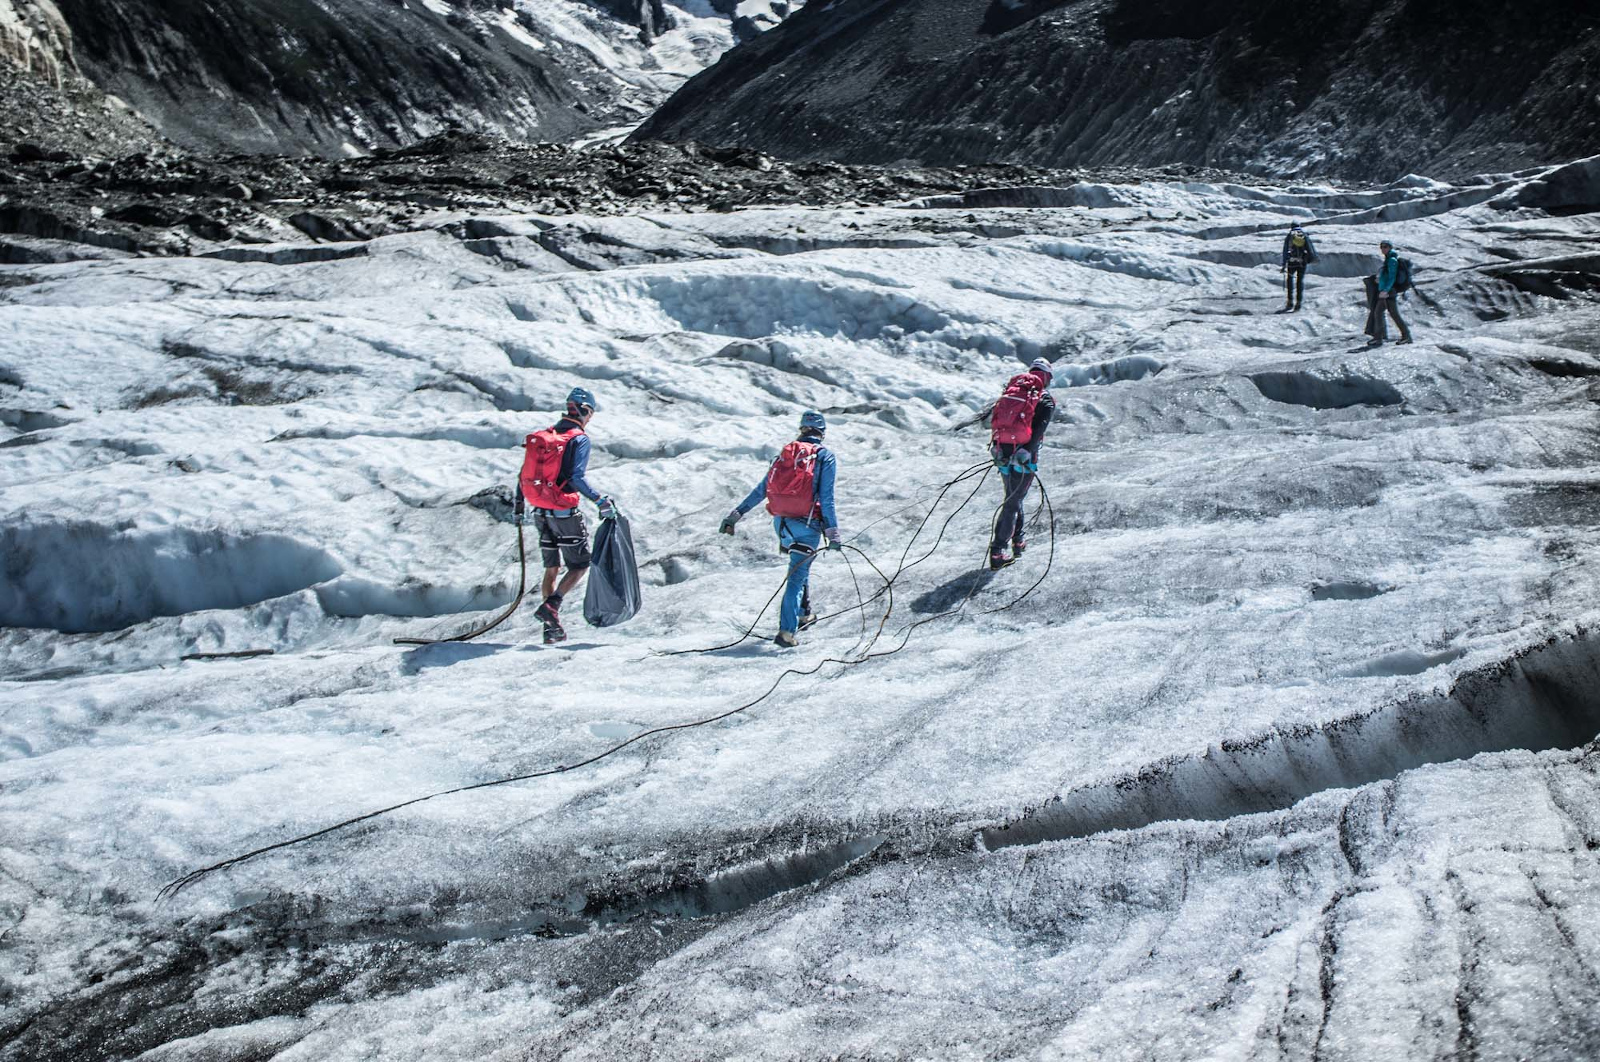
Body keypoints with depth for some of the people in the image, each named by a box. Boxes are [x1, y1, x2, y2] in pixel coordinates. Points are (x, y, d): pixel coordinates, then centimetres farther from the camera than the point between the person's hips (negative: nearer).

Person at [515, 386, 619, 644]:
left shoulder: (542, 436, 10)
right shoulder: (579, 439, -10)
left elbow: (524, 475, 12)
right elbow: (576, 477, -21)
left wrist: (520, 507, 21)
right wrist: (600, 500, -18)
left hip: (541, 514, 7)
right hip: (566, 514, -7)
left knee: (552, 568, 15)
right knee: (579, 566, 6)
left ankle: (552, 629, 15)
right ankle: (551, 605, -15)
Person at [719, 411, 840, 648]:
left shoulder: (785, 454, 9)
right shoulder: (825, 456, -4)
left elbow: (760, 490, 7)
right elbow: (826, 498, -11)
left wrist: (735, 515, 10)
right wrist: (832, 532, -9)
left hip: (781, 523, 5)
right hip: (807, 526, -5)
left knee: (800, 568, 28)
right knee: (797, 576, -3)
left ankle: (803, 614, 32)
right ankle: (787, 631, -9)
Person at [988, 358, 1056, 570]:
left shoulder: (1011, 391, 12)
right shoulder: (1045, 400, -3)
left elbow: (995, 420, 7)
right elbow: (1038, 429, -17)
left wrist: (998, 448, 7)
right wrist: (1027, 451, -20)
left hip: (1003, 453, 5)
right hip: (1022, 457, -5)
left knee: (1014, 497, 25)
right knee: (1013, 502, 3)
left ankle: (1018, 541, 32)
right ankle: (997, 552, 0)